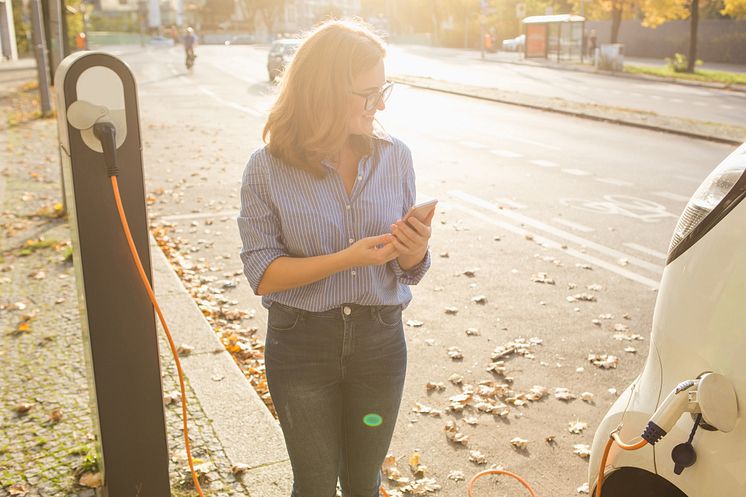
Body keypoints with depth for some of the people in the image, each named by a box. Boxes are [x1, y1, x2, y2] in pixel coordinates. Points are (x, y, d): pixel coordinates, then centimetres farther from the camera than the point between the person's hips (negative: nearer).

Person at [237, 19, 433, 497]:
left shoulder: (395, 156, -6)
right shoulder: (268, 167, -13)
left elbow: (409, 273, 1)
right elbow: (263, 274, -13)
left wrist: (416, 252, -22)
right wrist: (346, 259, -26)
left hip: (379, 341, 2)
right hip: (301, 345, -2)